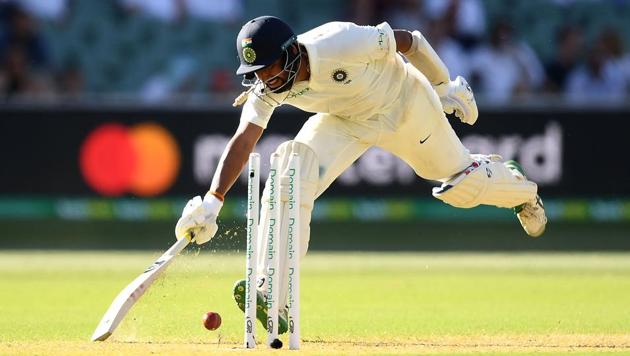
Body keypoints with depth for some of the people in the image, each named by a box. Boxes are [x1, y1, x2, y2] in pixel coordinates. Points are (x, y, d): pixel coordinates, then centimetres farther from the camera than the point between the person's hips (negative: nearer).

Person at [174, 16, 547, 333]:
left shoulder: (342, 45, -39)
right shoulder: (267, 86, -25)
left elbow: (407, 40, -24)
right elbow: (243, 140, -30)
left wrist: (447, 88, -8)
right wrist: (212, 201, -44)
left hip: (405, 103, -3)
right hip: (346, 120, 3)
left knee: (462, 183, 9)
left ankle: (522, 190, 48)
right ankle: (274, 297, -23)